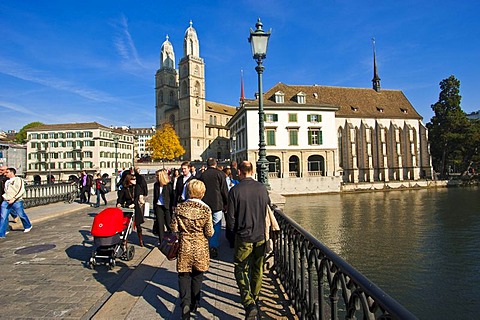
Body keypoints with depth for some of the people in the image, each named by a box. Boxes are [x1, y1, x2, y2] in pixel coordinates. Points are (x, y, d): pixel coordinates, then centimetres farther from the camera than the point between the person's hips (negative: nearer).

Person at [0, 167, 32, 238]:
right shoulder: (7, 181, 19)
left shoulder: (18, 179, -4)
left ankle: (28, 226, 28)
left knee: (21, 215, 6)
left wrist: (13, 199, -19)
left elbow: (21, 191, -13)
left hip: (16, 201, -6)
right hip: (6, 201, 6)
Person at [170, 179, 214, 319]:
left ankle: (185, 303, 0)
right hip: (200, 248, 0)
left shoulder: (180, 208, -10)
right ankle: (194, 304, 31)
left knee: (184, 275, 14)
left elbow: (174, 228, -4)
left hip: (185, 247, 0)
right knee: (197, 276, 18)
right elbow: (209, 233, -12)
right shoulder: (205, 209, -15)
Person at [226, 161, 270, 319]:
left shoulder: (235, 190, -14)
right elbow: (268, 209, 7)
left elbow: (230, 216, -11)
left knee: (241, 270, 9)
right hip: (260, 236, 4)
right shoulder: (262, 188, -3)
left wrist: (231, 236, 4)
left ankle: (249, 303, -4)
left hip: (243, 237, -4)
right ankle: (254, 298, 38)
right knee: (257, 269, 20)